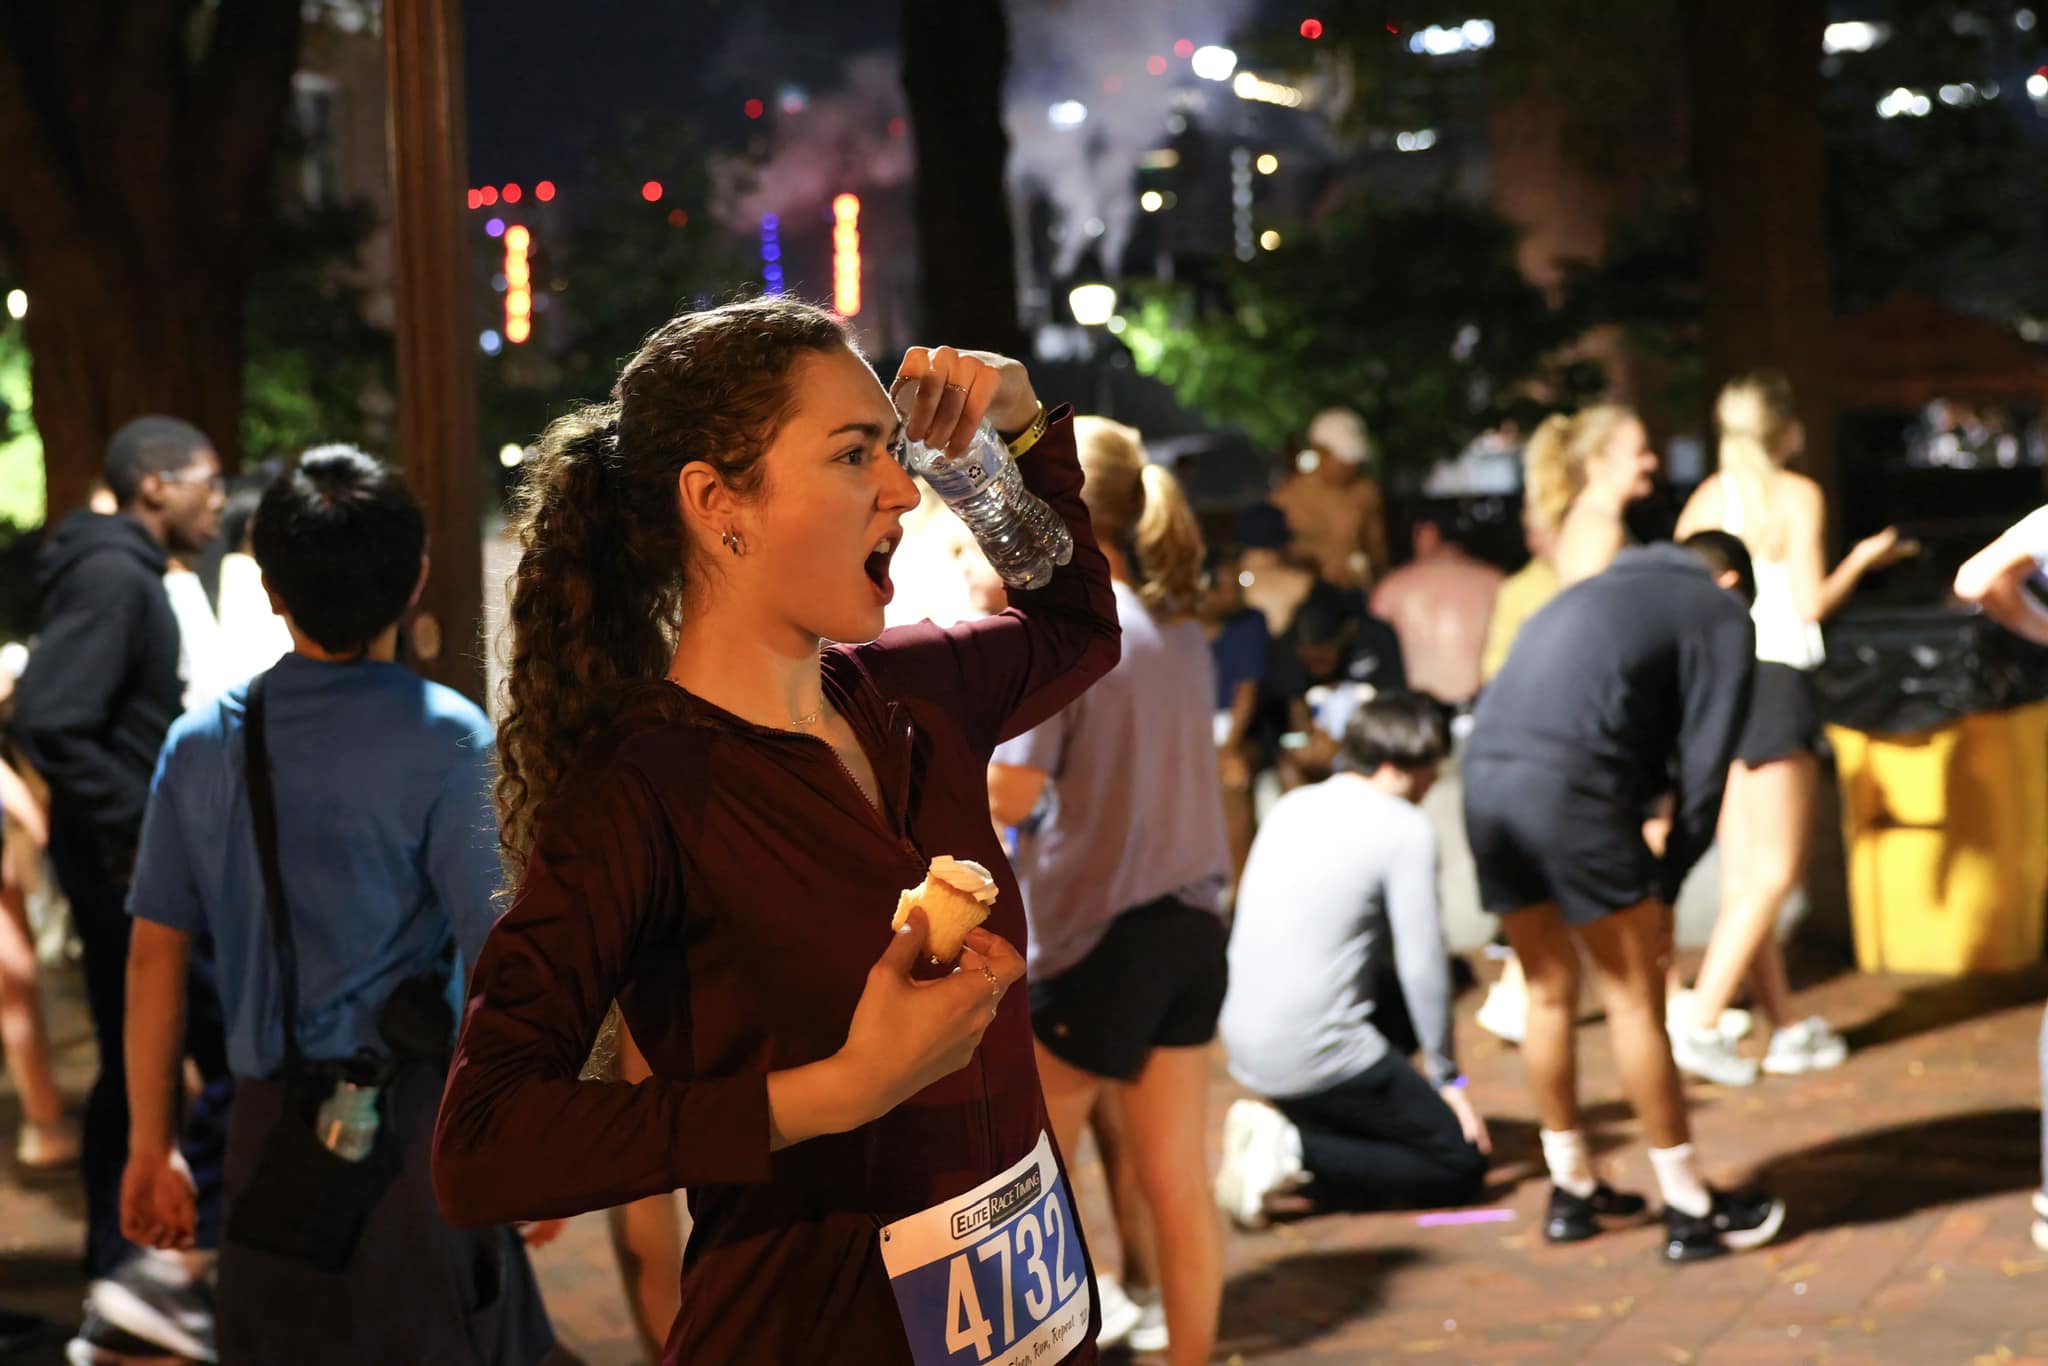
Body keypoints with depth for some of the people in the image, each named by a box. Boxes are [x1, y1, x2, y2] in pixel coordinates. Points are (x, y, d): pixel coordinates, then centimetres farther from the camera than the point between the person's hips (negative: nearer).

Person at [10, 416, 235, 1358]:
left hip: (126, 863, 11)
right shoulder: (113, 577, -16)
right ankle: (168, 1262, -7)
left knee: (132, 1070, 15)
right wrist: (144, 826, -21)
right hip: (133, 865, -11)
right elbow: (46, 722, -25)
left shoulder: (124, 575, 15)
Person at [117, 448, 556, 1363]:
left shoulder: (201, 744, 2)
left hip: (269, 1126, 4)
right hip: (414, 1121, -4)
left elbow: (155, 955, 4)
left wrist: (151, 1147, 12)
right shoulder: (444, 739, -10)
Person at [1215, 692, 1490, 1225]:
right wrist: (1447, 1076, -2)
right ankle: (1296, 1153, -11)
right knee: (1463, 1165, 2)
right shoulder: (1406, 829, -9)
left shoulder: (1293, 807, 13)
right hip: (1319, 1055, -8)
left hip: (1244, 1047, 8)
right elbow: (1422, 965, -13)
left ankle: (1291, 1121, 18)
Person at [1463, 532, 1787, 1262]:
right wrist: (1666, 886, 10)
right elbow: (1705, 767, 3)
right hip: (1568, 786, -7)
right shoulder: (1721, 613, 13)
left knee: (1549, 992, 19)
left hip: (1485, 775, 7)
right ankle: (1691, 1209, 10)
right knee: (1635, 999, 3)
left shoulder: (1602, 591, 33)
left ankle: (1571, 1190, 29)